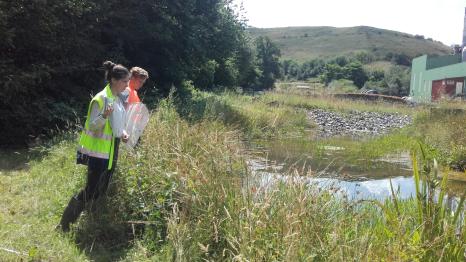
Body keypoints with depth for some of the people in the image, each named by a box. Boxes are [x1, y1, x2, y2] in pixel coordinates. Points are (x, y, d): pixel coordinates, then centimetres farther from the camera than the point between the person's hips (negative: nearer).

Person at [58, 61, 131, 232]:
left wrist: (123, 133, 2)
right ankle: (64, 224, 8)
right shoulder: (101, 99, -18)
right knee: (91, 190, -4)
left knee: (102, 190, 14)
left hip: (111, 151, 8)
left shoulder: (118, 98, 8)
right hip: (98, 152, -8)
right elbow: (92, 126, -19)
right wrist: (104, 116, -36)